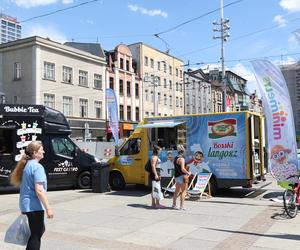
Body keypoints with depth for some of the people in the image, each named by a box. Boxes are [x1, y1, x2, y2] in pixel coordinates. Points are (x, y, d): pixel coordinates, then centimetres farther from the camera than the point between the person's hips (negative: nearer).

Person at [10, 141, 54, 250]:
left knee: (40, 229, 23)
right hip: (34, 205, -9)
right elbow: (39, 190, -24)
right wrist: (48, 208, -21)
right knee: (36, 234, 1)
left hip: (25, 204, 9)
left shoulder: (26, 165, 10)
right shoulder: (37, 167, -18)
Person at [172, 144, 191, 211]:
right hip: (182, 176, -9)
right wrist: (188, 173, -9)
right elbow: (182, 169, -25)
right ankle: (182, 206, 0)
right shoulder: (181, 159, -16)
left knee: (177, 191, 17)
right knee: (183, 191, -1)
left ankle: (174, 204, 24)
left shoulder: (176, 158, 12)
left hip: (177, 176, 9)